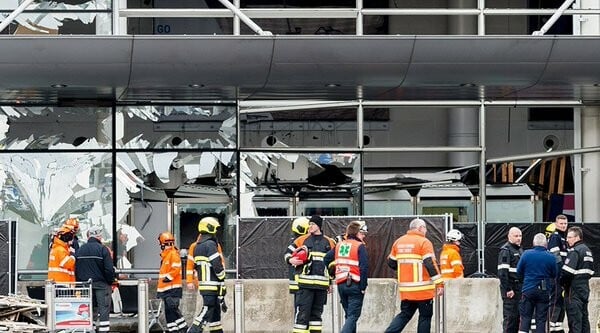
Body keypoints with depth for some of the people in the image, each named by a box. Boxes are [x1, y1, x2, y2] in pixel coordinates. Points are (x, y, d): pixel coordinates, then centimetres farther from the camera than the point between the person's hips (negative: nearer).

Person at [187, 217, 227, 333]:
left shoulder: (197, 247, 16)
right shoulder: (211, 245, -13)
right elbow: (218, 267, -17)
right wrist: (222, 283, -8)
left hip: (203, 285, 9)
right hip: (212, 286, -9)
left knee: (215, 313, 12)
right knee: (206, 312, -11)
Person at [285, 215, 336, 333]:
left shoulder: (329, 243, 13)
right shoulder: (302, 240, 6)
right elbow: (288, 253, 11)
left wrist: (331, 281, 17)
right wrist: (290, 260, -12)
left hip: (322, 283, 3)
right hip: (305, 282, -3)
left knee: (317, 312, 10)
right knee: (302, 311, -10)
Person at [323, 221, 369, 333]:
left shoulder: (339, 245, 12)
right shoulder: (360, 246, -9)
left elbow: (326, 259, 14)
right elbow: (364, 267, -16)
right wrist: (363, 287, -11)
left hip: (341, 284, 6)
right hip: (355, 285, -6)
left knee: (349, 315, 18)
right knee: (353, 316, -5)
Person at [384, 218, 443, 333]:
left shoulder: (398, 242, 10)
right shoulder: (424, 242, -9)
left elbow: (391, 263, 16)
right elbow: (431, 264, -17)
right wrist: (438, 283, -15)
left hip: (405, 289, 6)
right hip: (423, 289, -6)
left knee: (405, 314, 15)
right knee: (425, 316, 5)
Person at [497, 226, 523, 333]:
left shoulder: (520, 249, 19)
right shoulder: (505, 250, -9)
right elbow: (502, 272, -17)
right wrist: (508, 289, -21)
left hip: (519, 288, 9)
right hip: (510, 289, -9)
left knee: (518, 315, 10)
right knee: (510, 316, -9)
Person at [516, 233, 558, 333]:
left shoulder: (526, 254, -5)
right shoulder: (551, 257, -6)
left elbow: (519, 272, 3)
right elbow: (555, 275, 2)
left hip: (528, 290, 0)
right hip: (544, 292, 0)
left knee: (525, 318, 5)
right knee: (541, 319, 5)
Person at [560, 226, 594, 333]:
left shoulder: (574, 251, -14)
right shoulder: (587, 250, 15)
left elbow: (567, 272, -20)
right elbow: (590, 272, 18)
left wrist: (562, 283, -5)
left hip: (574, 289, -9)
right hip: (585, 287, 9)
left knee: (574, 319, -7)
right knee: (584, 317, 14)